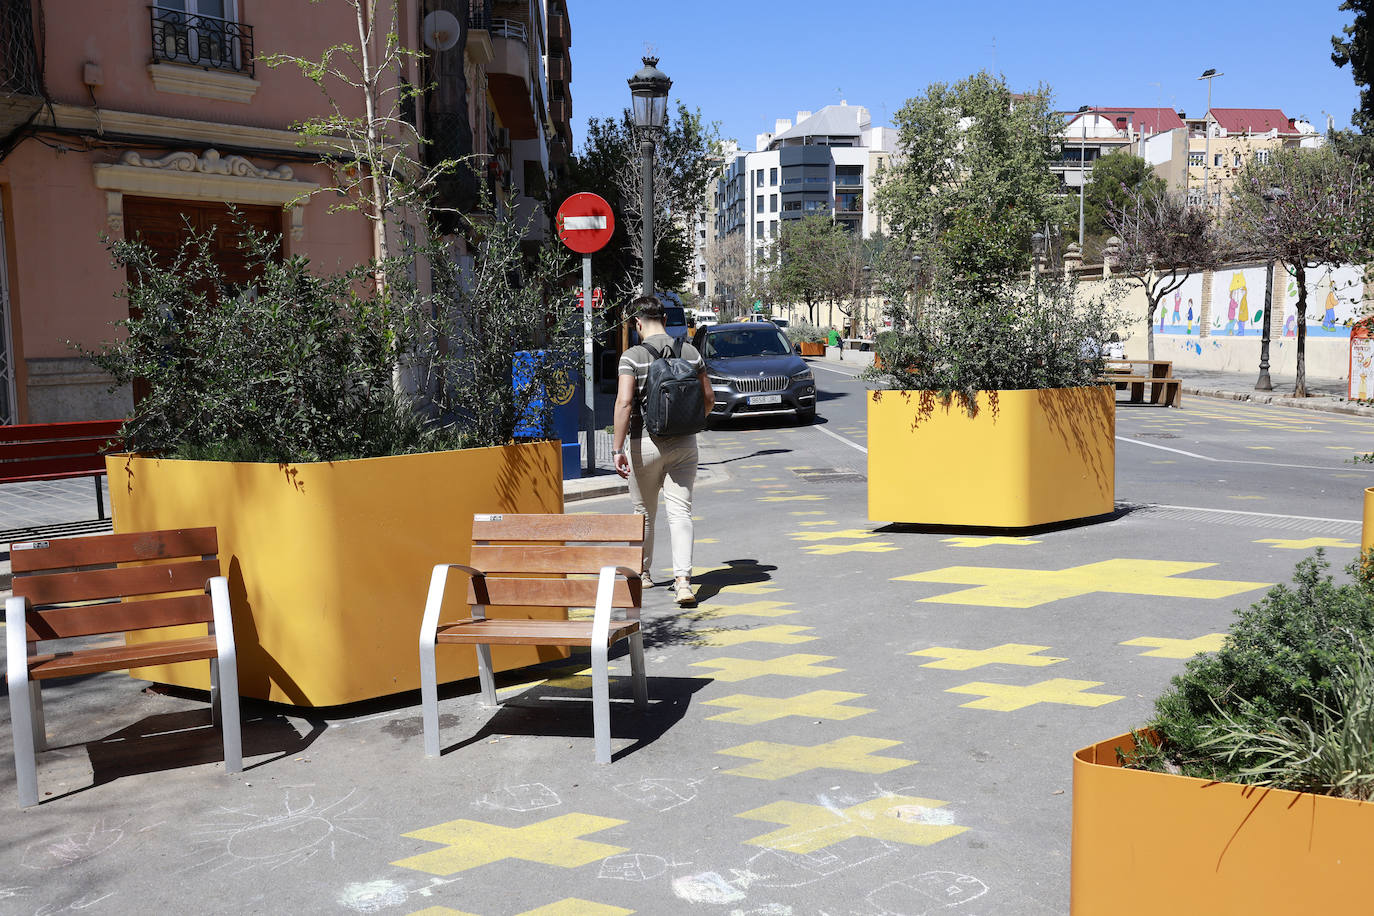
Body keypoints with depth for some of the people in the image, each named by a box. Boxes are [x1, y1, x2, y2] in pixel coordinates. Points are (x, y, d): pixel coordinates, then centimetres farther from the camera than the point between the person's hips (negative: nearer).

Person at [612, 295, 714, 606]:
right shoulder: (690, 352, 2)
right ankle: (682, 580, -14)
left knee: (644, 511, 15)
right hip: (684, 443, 3)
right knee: (680, 512, 1)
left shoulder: (633, 356, -10)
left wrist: (618, 449, -17)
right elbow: (709, 398, 8)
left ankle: (642, 573, 32)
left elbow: (624, 402, -19)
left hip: (645, 443, -2)